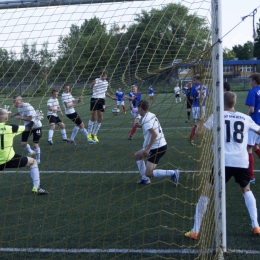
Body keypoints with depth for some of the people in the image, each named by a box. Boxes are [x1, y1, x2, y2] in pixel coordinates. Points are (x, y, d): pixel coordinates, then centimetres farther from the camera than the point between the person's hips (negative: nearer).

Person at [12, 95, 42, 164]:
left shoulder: (27, 107, -29)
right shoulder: (19, 107, -5)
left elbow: (30, 118, -35)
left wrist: (21, 118, -45)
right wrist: (14, 114, 1)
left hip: (36, 126, -7)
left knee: (35, 144, -2)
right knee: (23, 143, 2)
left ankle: (38, 160, 17)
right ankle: (31, 152, 32)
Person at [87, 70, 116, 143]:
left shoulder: (106, 82, 12)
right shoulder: (97, 81, -10)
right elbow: (91, 87, -28)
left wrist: (111, 97, 31)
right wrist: (93, 83, -49)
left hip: (102, 100, 6)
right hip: (95, 99, -6)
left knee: (100, 118, 4)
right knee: (93, 117, -5)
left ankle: (94, 134, 16)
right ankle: (89, 135, 5)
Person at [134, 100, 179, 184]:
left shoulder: (145, 119, -18)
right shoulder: (151, 115, 9)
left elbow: (154, 134, -28)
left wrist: (147, 149, -24)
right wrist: (141, 126, 15)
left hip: (157, 148, -10)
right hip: (161, 145, 10)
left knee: (148, 173, -9)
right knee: (137, 155, 22)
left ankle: (172, 173, -11)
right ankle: (145, 178, 21)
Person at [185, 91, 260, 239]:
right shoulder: (245, 118, 11)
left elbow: (200, 132, -4)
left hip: (223, 161, -3)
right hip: (242, 162, 3)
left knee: (206, 192, 8)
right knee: (246, 190, 29)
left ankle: (195, 231, 5)